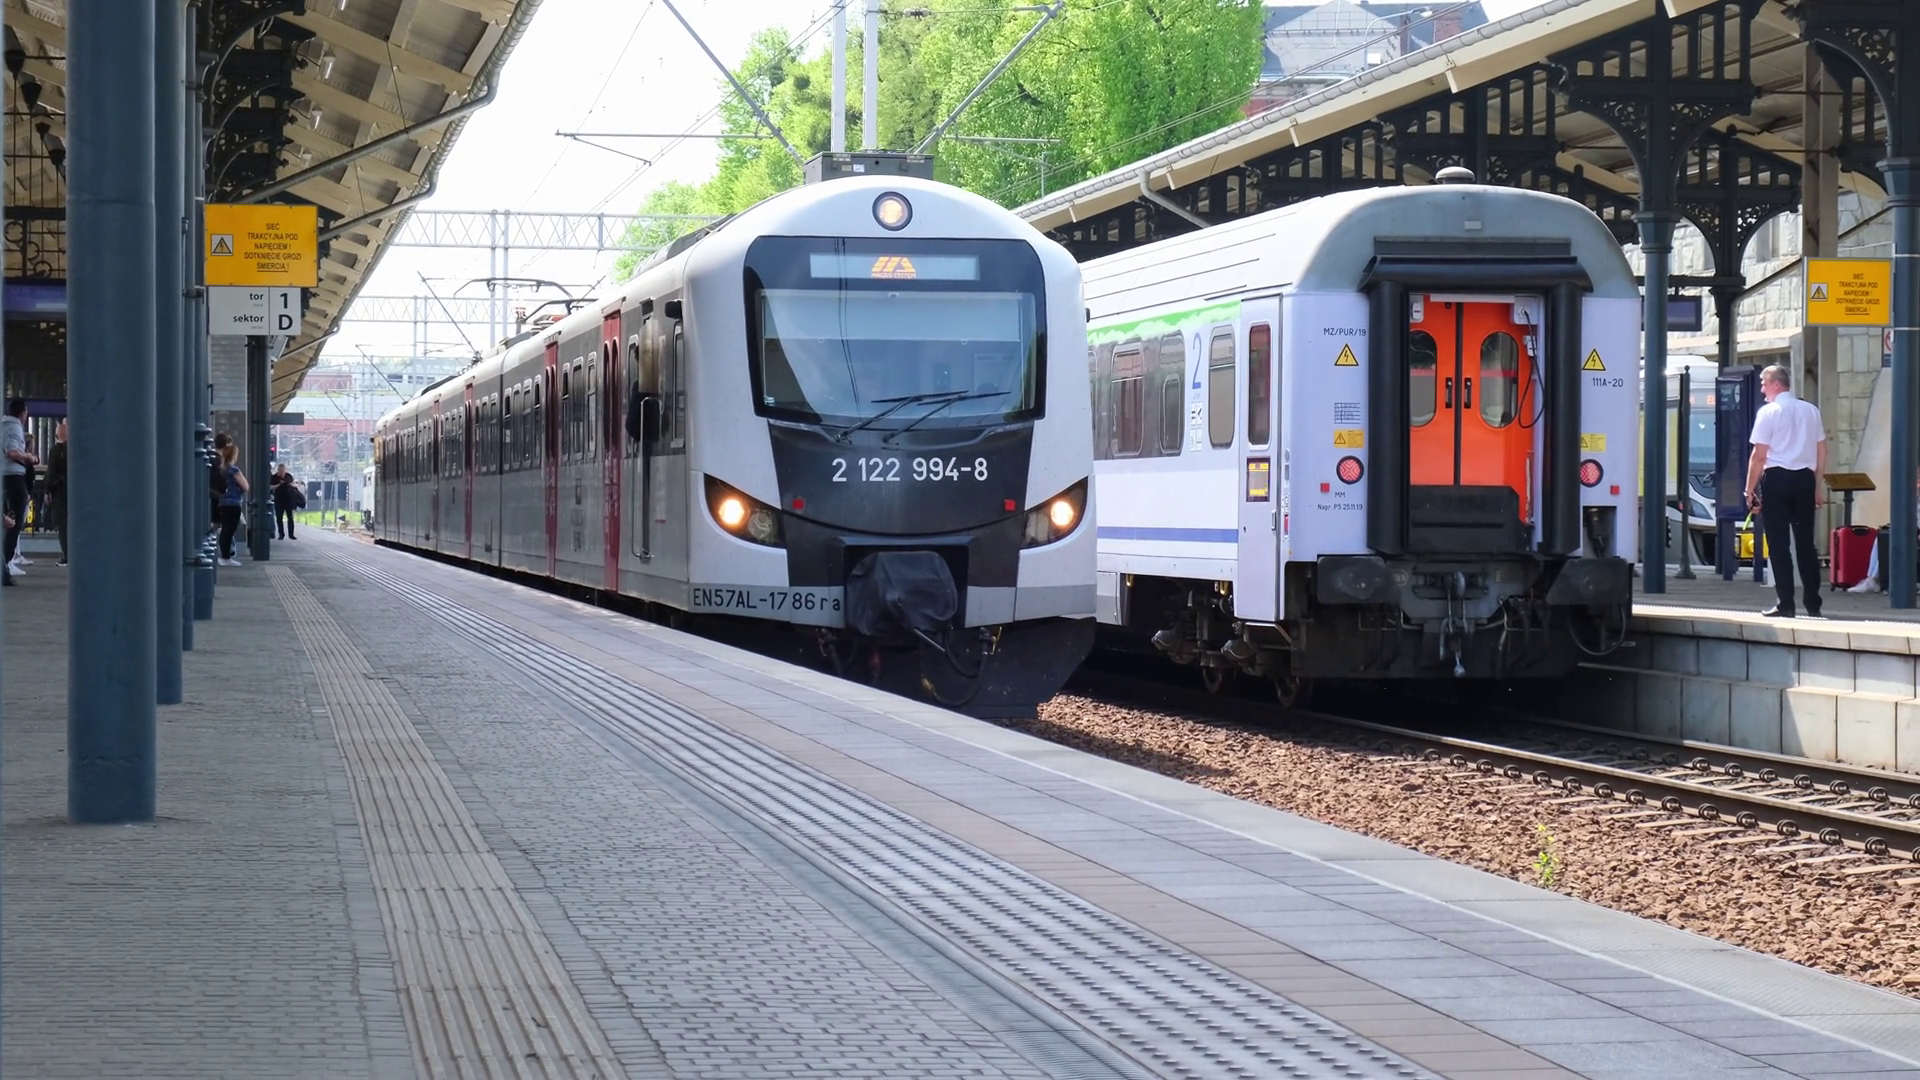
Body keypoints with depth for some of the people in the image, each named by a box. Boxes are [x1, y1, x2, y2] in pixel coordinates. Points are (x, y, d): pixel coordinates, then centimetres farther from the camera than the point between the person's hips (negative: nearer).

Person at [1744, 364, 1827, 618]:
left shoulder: (1768, 412, -7)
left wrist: (1750, 489, -4)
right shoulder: (1811, 411, 9)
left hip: (1776, 477, -5)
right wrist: (1818, 486, 18)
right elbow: (1822, 451, 11)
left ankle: (1785, 604, -2)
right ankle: (1813, 604, 9)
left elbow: (1759, 455, -10)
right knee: (1806, 542, 10)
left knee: (1778, 543, 0)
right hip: (1804, 478, 5)